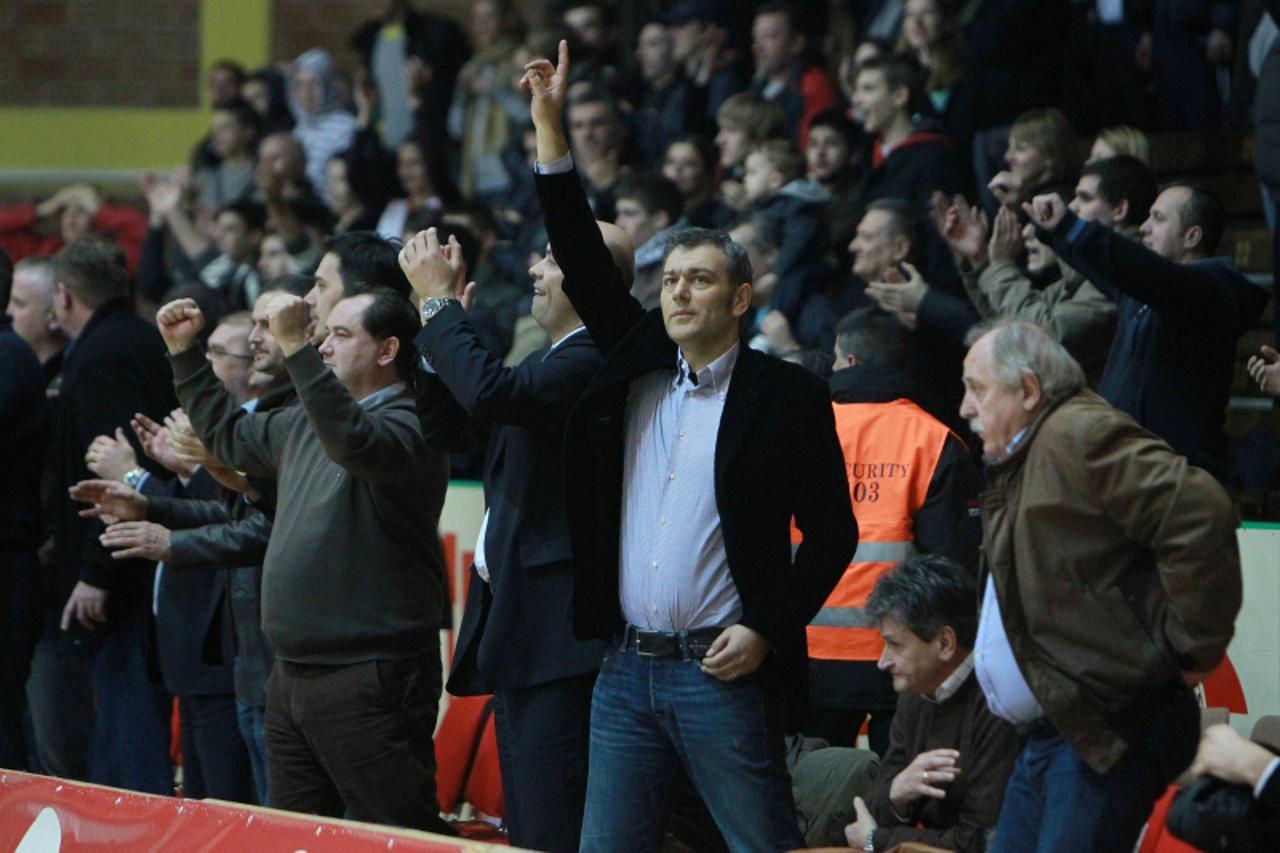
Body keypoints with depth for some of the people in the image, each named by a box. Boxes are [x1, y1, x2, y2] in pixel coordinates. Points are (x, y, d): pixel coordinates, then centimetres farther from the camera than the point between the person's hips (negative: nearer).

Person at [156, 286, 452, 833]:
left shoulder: (409, 424, -13)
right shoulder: (303, 423, 17)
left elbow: (354, 441, -34)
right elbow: (226, 434, 32)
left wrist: (295, 347, -35)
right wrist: (184, 352, 25)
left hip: (369, 680, -10)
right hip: (293, 677, 10)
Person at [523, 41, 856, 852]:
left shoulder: (786, 396, -2)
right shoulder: (635, 367, 11)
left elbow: (832, 532, -2)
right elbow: (586, 268, 8)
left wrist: (765, 629, -11)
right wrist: (550, 128, 2)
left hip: (721, 669, -5)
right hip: (625, 669, 5)